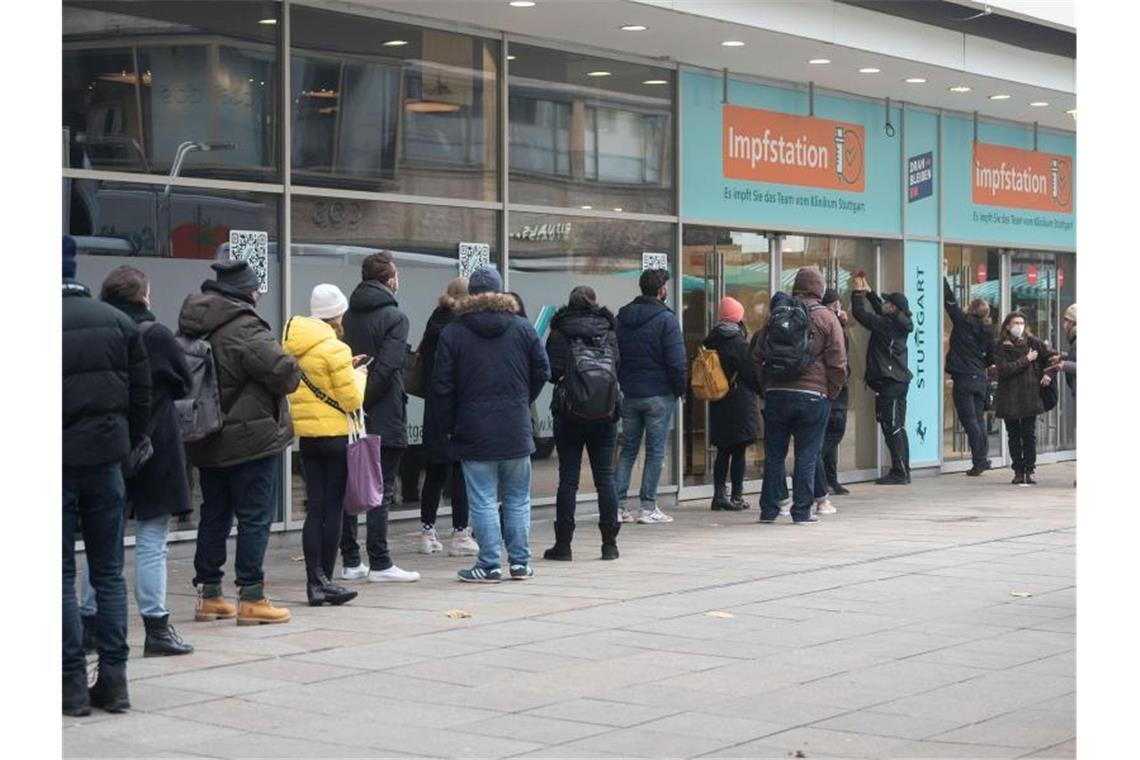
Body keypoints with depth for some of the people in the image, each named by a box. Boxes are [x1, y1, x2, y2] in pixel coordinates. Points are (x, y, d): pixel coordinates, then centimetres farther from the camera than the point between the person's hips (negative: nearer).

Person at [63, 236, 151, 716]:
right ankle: (113, 679, 11)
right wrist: (126, 447, 13)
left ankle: (73, 681, 4)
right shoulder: (118, 322, 4)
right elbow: (142, 396, 6)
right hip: (106, 460, 4)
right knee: (109, 573, 10)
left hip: (58, 461, -4)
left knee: (61, 576, 4)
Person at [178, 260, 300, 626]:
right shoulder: (243, 328, -19)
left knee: (214, 514, 15)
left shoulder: (193, 327, 8)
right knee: (255, 517, -1)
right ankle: (251, 598, 0)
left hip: (207, 441, 8)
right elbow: (284, 370, -23)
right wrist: (291, 375, -2)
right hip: (251, 440, -8)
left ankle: (209, 594, 20)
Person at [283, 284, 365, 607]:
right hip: (335, 435, -6)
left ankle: (314, 581, 8)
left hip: (305, 435, 6)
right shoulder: (335, 349, -15)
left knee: (314, 508, 9)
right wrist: (357, 375, 5)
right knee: (333, 508, 2)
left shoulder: (293, 345, 5)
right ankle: (324, 581, 4)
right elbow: (352, 400, -14)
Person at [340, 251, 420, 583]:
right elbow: (386, 368, -18)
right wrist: (365, 401, -12)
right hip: (384, 419, -6)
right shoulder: (394, 317, -8)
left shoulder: (347, 317, 10)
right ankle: (379, 564, -1)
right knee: (380, 491, -2)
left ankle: (350, 561, 14)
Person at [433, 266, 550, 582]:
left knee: (483, 501, 1)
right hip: (516, 430, 2)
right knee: (517, 499, 11)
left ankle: (490, 565, 1)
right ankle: (520, 563, 13)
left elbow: (442, 385, -5)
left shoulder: (452, 333, -4)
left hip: (474, 432, -2)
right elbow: (542, 372, 3)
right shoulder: (523, 328, 2)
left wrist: (451, 425, 7)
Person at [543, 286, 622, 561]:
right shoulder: (609, 332, 7)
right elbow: (618, 367, 8)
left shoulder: (560, 333, -4)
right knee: (605, 476, 7)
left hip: (569, 413, -2)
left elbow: (551, 371, -8)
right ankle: (609, 543, 7)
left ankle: (563, 544, 2)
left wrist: (566, 376, 10)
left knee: (568, 479, 1)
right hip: (606, 413, 3)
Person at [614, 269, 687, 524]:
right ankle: (648, 507, 1)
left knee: (628, 449, 11)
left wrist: (622, 384, 14)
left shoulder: (622, 318, 8)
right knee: (655, 451, 1)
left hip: (629, 395, 5)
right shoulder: (666, 319, -10)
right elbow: (676, 361, -14)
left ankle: (618, 505, 4)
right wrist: (680, 389, -2)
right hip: (659, 395, -5)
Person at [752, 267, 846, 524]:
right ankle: (801, 511, 3)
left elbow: (757, 356, 9)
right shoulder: (826, 318, -1)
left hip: (777, 394, 3)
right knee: (807, 457, 3)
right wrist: (831, 393, 5)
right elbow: (837, 362, -5)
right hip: (813, 396, -3)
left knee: (774, 455, 9)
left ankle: (769, 509, 11)